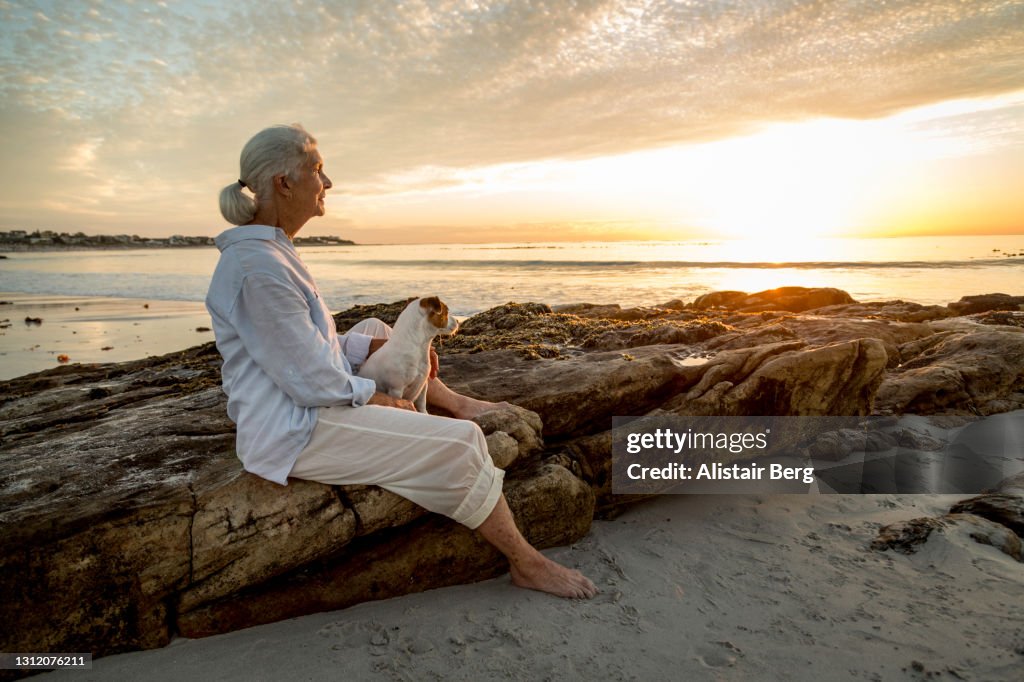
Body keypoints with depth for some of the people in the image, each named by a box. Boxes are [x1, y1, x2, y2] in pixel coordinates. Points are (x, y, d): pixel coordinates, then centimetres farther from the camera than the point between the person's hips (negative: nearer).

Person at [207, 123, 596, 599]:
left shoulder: (268, 248, 7)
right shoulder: (260, 266, -25)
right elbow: (312, 381, -24)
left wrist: (379, 346, 5)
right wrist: (378, 399, -9)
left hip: (294, 409, 11)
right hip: (295, 434, -11)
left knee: (373, 332, 25)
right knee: (460, 443, -14)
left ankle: (458, 403, 30)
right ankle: (527, 564, 3)